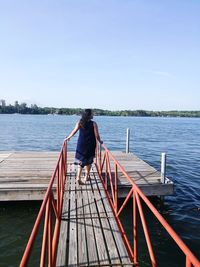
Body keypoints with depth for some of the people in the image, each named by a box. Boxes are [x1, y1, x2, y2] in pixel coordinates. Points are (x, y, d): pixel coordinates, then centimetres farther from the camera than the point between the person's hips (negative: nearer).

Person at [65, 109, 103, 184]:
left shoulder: (79, 122, -3)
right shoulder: (93, 124, -8)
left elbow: (74, 131, -8)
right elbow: (97, 135, -9)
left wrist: (68, 138, 5)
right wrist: (100, 141, 8)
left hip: (81, 145, 1)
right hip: (90, 146, -1)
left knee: (81, 161, 9)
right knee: (89, 161, 17)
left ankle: (78, 177, -3)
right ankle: (86, 177, 27)